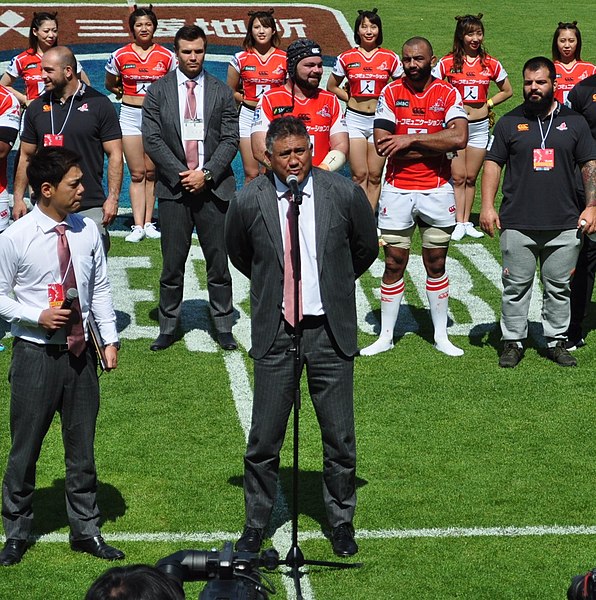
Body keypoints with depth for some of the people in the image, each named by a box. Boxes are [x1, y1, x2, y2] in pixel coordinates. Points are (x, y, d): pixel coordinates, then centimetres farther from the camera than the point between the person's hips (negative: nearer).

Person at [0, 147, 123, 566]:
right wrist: (38, 316, -18)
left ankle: (86, 530, 27)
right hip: (36, 354, -4)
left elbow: (100, 289, 9)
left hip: (80, 353, 4)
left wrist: (110, 339, 4)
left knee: (82, 445, 13)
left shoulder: (87, 231, 1)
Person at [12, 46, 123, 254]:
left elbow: (115, 155, 0)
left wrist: (113, 198, -10)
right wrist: (18, 198, 7)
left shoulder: (98, 104, 0)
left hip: (90, 208, -3)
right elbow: (26, 156, 16)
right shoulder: (37, 108, 10)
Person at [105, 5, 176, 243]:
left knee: (151, 172, 4)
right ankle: (138, 225, -2)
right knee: (137, 174, 0)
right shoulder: (120, 56, 1)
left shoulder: (166, 57, 0)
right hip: (130, 115, 0)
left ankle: (149, 222, 9)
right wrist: (125, 94, 7)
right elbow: (110, 84, 16)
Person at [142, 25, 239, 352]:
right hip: (173, 187, 0)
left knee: (218, 260, 4)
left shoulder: (221, 92, 7)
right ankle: (168, 327, 12)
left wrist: (206, 173, -10)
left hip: (213, 186, 0)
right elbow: (151, 138, -1)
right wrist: (180, 174, -10)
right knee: (172, 261, 4)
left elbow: (231, 139, 2)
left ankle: (223, 326, 12)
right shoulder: (158, 91, 6)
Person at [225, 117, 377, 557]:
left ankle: (341, 522, 26)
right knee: (264, 438, 5)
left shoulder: (345, 194, -6)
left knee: (340, 438, 8)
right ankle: (256, 524, 21)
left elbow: (366, 249, 12)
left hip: (330, 330, 0)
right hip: (275, 332, 0)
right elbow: (240, 256, 15)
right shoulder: (249, 202, -6)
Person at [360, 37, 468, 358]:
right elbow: (382, 144, -12)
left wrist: (410, 140, -18)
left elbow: (459, 138, -18)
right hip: (397, 190, 0)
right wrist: (434, 147, -14)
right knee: (394, 264, 5)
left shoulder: (448, 94, -2)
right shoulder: (390, 93, -1)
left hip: (437, 190, 0)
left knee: (436, 264, 10)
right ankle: (386, 336, 14)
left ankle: (441, 335, 21)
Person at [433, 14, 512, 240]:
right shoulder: (447, 63, -5)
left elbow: (507, 91, 13)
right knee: (458, 177, -2)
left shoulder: (491, 64, 1)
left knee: (471, 178, 9)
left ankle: (467, 222, 16)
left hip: (480, 126, 2)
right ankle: (459, 224, 1)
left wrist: (488, 104, 2)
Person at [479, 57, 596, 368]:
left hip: (564, 225, 1)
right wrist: (487, 205, -3)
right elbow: (493, 164, 7)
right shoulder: (510, 122, 7)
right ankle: (513, 342, 12)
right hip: (518, 224, -1)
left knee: (558, 287, 7)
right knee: (516, 286, 3)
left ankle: (557, 342, 17)